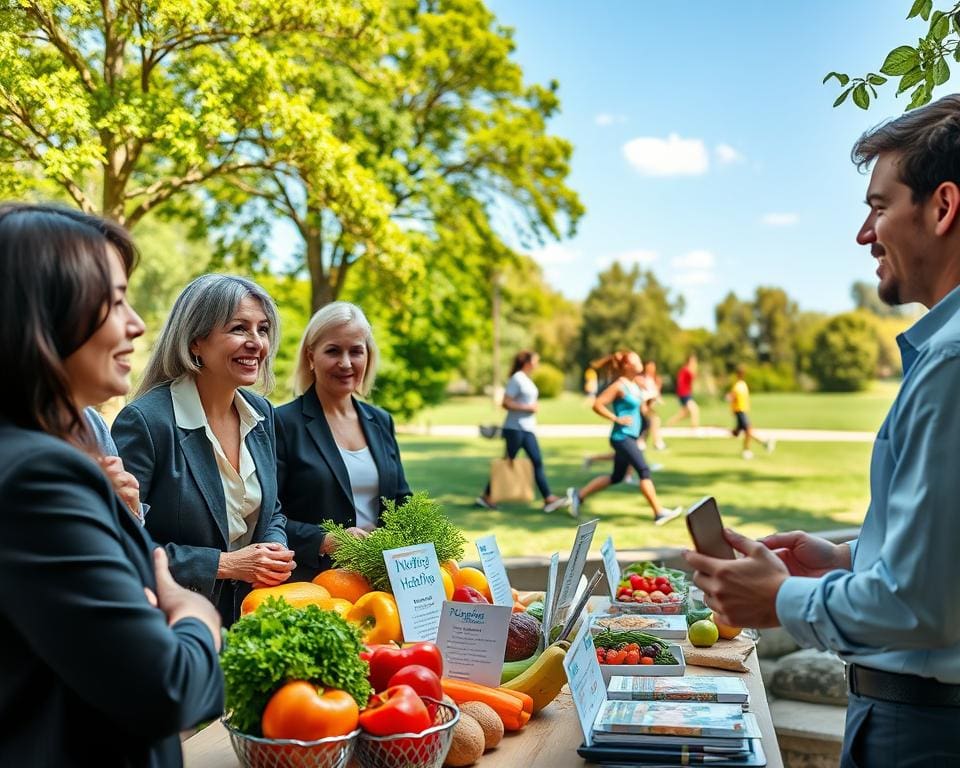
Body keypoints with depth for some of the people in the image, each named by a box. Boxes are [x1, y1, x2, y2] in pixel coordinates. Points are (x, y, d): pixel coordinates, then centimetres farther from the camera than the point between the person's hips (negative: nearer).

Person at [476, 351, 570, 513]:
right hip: (515, 428, -9)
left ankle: (549, 499, -1)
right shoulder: (516, 379, -13)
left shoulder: (526, 379, 15)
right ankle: (486, 496, 11)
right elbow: (505, 403, -19)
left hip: (527, 429, 9)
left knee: (537, 462, 2)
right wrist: (528, 408, -17)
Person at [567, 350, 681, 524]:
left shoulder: (635, 384, 12)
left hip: (630, 437, 10)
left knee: (616, 477, 15)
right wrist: (617, 419, -19)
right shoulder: (619, 386, -14)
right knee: (644, 471, -11)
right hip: (622, 437, -10)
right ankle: (659, 513, -8)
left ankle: (578, 495, 23)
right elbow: (597, 405, -17)